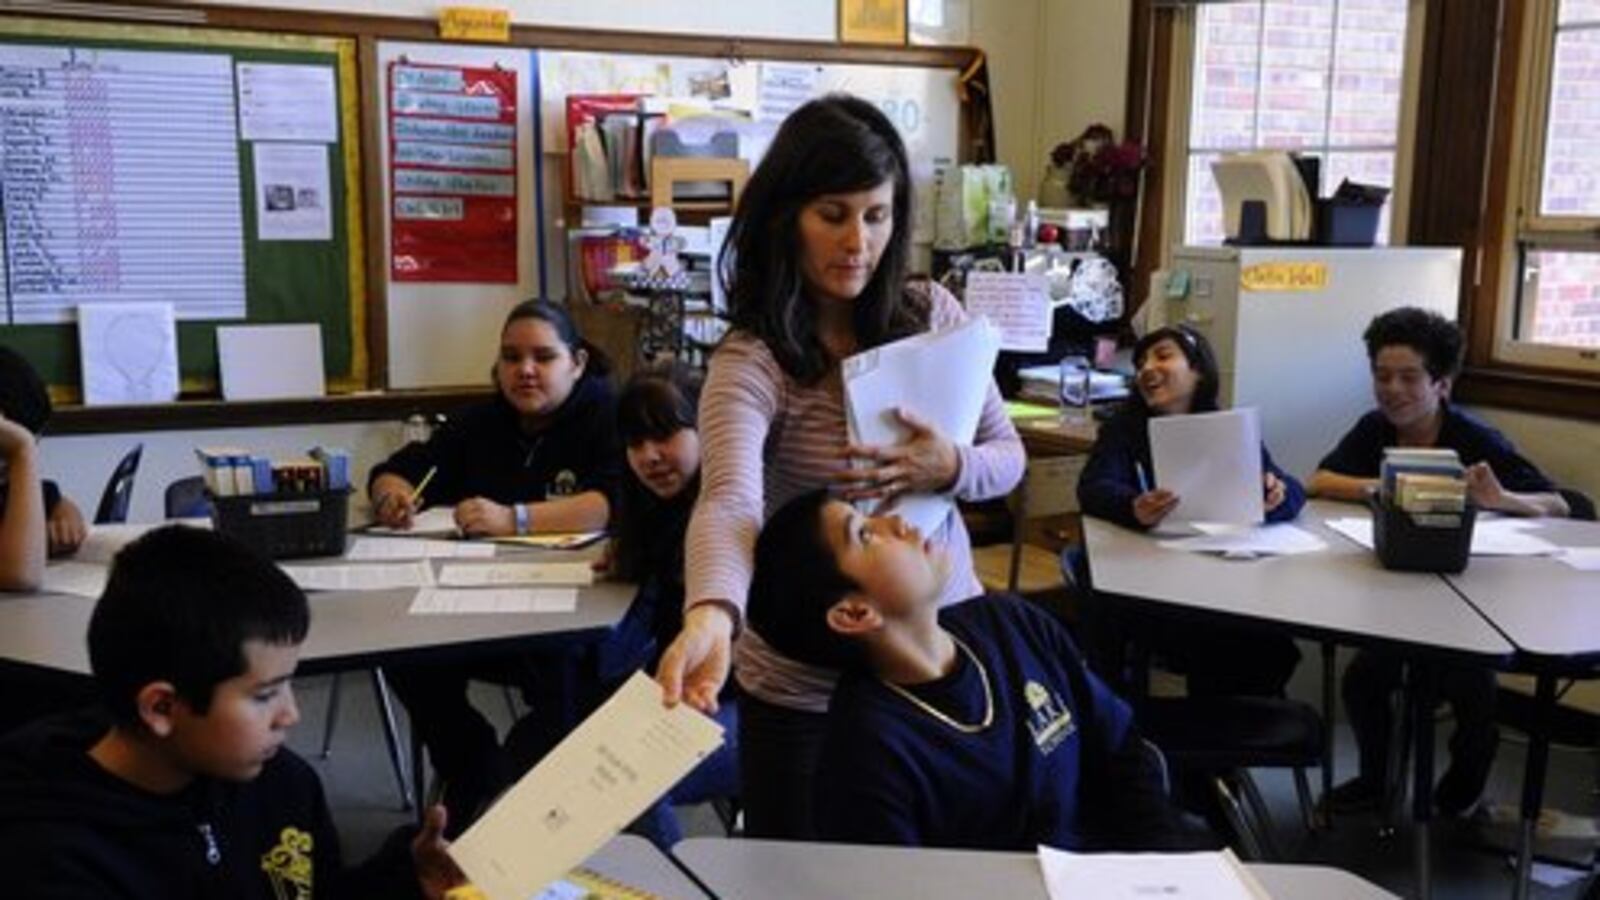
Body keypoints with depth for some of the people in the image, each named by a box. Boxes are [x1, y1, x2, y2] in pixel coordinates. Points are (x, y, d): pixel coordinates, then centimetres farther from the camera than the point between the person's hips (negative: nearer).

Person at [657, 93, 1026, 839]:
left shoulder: (931, 314, -3)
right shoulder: (750, 361, -18)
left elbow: (1008, 457, 2)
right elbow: (728, 503, -34)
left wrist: (949, 468, -21)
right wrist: (711, 616, -55)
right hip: (809, 691, -4)